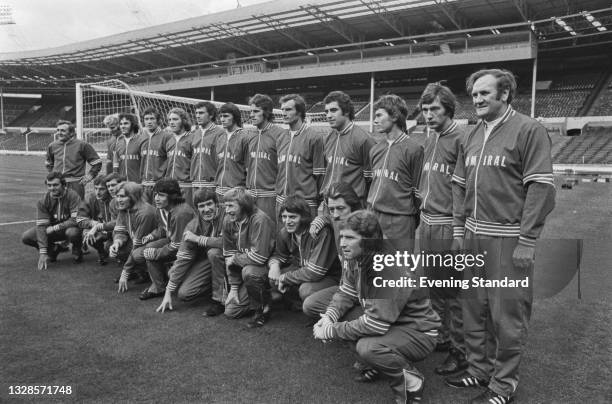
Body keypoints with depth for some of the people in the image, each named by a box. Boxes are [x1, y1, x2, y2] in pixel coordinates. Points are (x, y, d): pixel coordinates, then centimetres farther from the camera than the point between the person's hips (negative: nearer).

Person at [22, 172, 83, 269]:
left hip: (69, 228, -4)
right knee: (26, 237, -14)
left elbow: (77, 220, -26)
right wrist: (43, 253, -23)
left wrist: (54, 228, -24)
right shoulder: (43, 201, -10)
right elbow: (41, 226, -16)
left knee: (73, 232, -38)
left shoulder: (72, 196, -21)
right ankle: (53, 249, 10)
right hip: (52, 231, 4)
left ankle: (77, 252, -5)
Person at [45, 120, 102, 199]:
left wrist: (89, 176, -1)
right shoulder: (52, 146, 11)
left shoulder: (81, 145, -1)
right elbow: (49, 163, 31)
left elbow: (97, 162, 4)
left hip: (76, 184, -4)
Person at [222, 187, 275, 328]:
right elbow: (228, 254, 1)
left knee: (249, 272, -38)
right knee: (230, 311, 0)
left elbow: (259, 257, -31)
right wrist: (234, 287, -1)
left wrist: (235, 259, -15)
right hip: (244, 267, 6)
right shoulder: (228, 221, -4)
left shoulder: (260, 220, -26)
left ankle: (263, 310, -12)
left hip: (267, 266, -6)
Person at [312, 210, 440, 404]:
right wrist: (329, 317, -17)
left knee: (368, 347, -31)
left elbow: (375, 325, -32)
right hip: (387, 324, 8)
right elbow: (346, 293, 3)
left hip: (419, 332, -8)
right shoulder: (355, 259, -9)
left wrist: (332, 331, -25)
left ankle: (412, 382, -3)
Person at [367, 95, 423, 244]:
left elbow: (417, 191, -6)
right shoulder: (375, 149, 12)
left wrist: (412, 222, -3)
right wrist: (369, 210, 16)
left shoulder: (413, 149, -8)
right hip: (372, 216, 6)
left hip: (399, 221, -6)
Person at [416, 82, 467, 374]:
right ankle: (443, 337, 36)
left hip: (448, 226, -8)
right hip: (427, 224, 8)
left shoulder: (461, 138, -12)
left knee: (454, 292, 2)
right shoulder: (429, 137, 13)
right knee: (434, 286, 19)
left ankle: (460, 352, 16)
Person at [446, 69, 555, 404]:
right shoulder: (472, 136, 12)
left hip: (508, 240, -6)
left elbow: (540, 188, -13)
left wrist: (527, 241, -16)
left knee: (507, 314, 4)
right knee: (474, 309, 15)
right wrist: (459, 229, 10)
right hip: (473, 237, 6)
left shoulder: (528, 130, -7)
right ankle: (479, 367, 32)